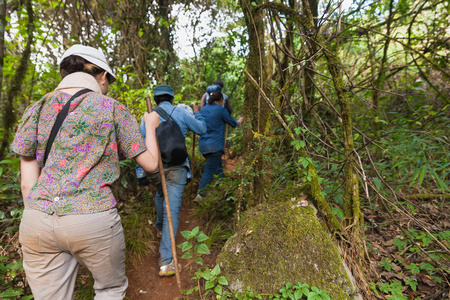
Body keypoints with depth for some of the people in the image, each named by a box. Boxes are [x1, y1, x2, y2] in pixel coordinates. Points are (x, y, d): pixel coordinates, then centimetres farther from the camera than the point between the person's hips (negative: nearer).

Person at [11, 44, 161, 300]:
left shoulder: (36, 110, 8)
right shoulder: (113, 109, -2)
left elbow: (27, 183, 7)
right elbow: (150, 163, 2)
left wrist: (37, 219, 18)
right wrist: (150, 126, 17)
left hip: (36, 221, 4)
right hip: (93, 221, -3)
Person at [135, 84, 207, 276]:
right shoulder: (181, 112, 2)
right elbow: (202, 130, 14)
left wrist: (141, 172, 4)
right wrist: (197, 113, 32)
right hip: (176, 166, -2)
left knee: (160, 195, 32)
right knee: (172, 208, -4)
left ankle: (160, 228, 52)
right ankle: (166, 261, -5)